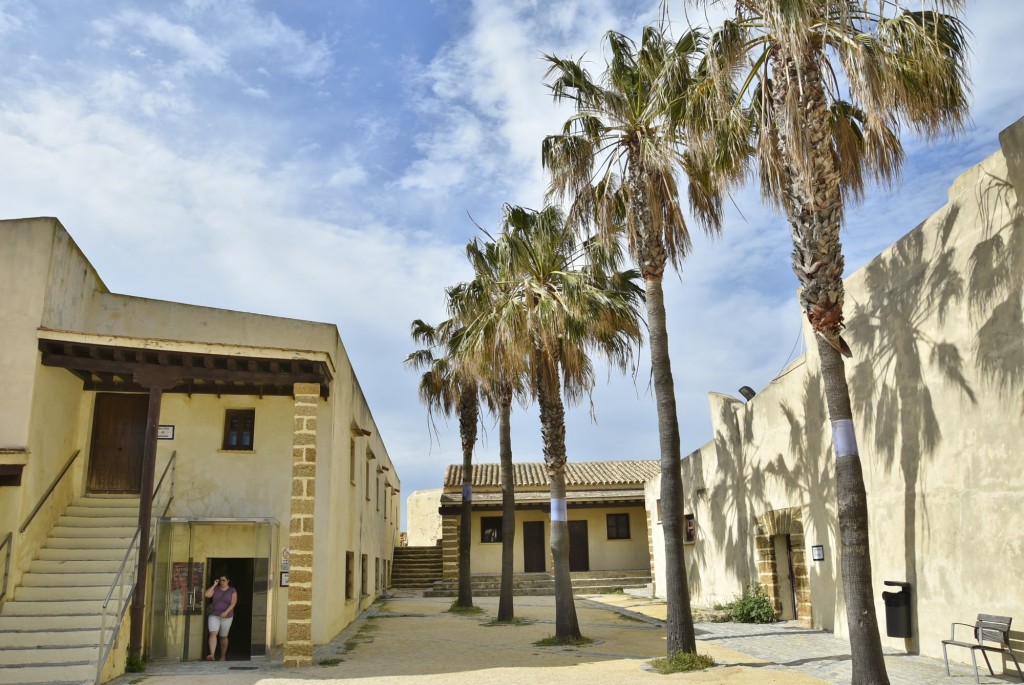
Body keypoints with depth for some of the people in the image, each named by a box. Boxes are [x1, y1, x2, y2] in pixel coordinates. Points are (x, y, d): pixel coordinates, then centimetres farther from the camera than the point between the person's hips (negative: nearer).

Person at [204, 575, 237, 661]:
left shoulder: (232, 591, -2)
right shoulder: (215, 589, 5)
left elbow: (232, 604, -10)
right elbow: (206, 595, -11)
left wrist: (226, 612, -24)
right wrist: (214, 585, -8)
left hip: (226, 617, -1)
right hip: (214, 616, 1)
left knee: (223, 637, 9)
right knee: (213, 633, -19)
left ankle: (223, 657, 23)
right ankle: (212, 655, -30)